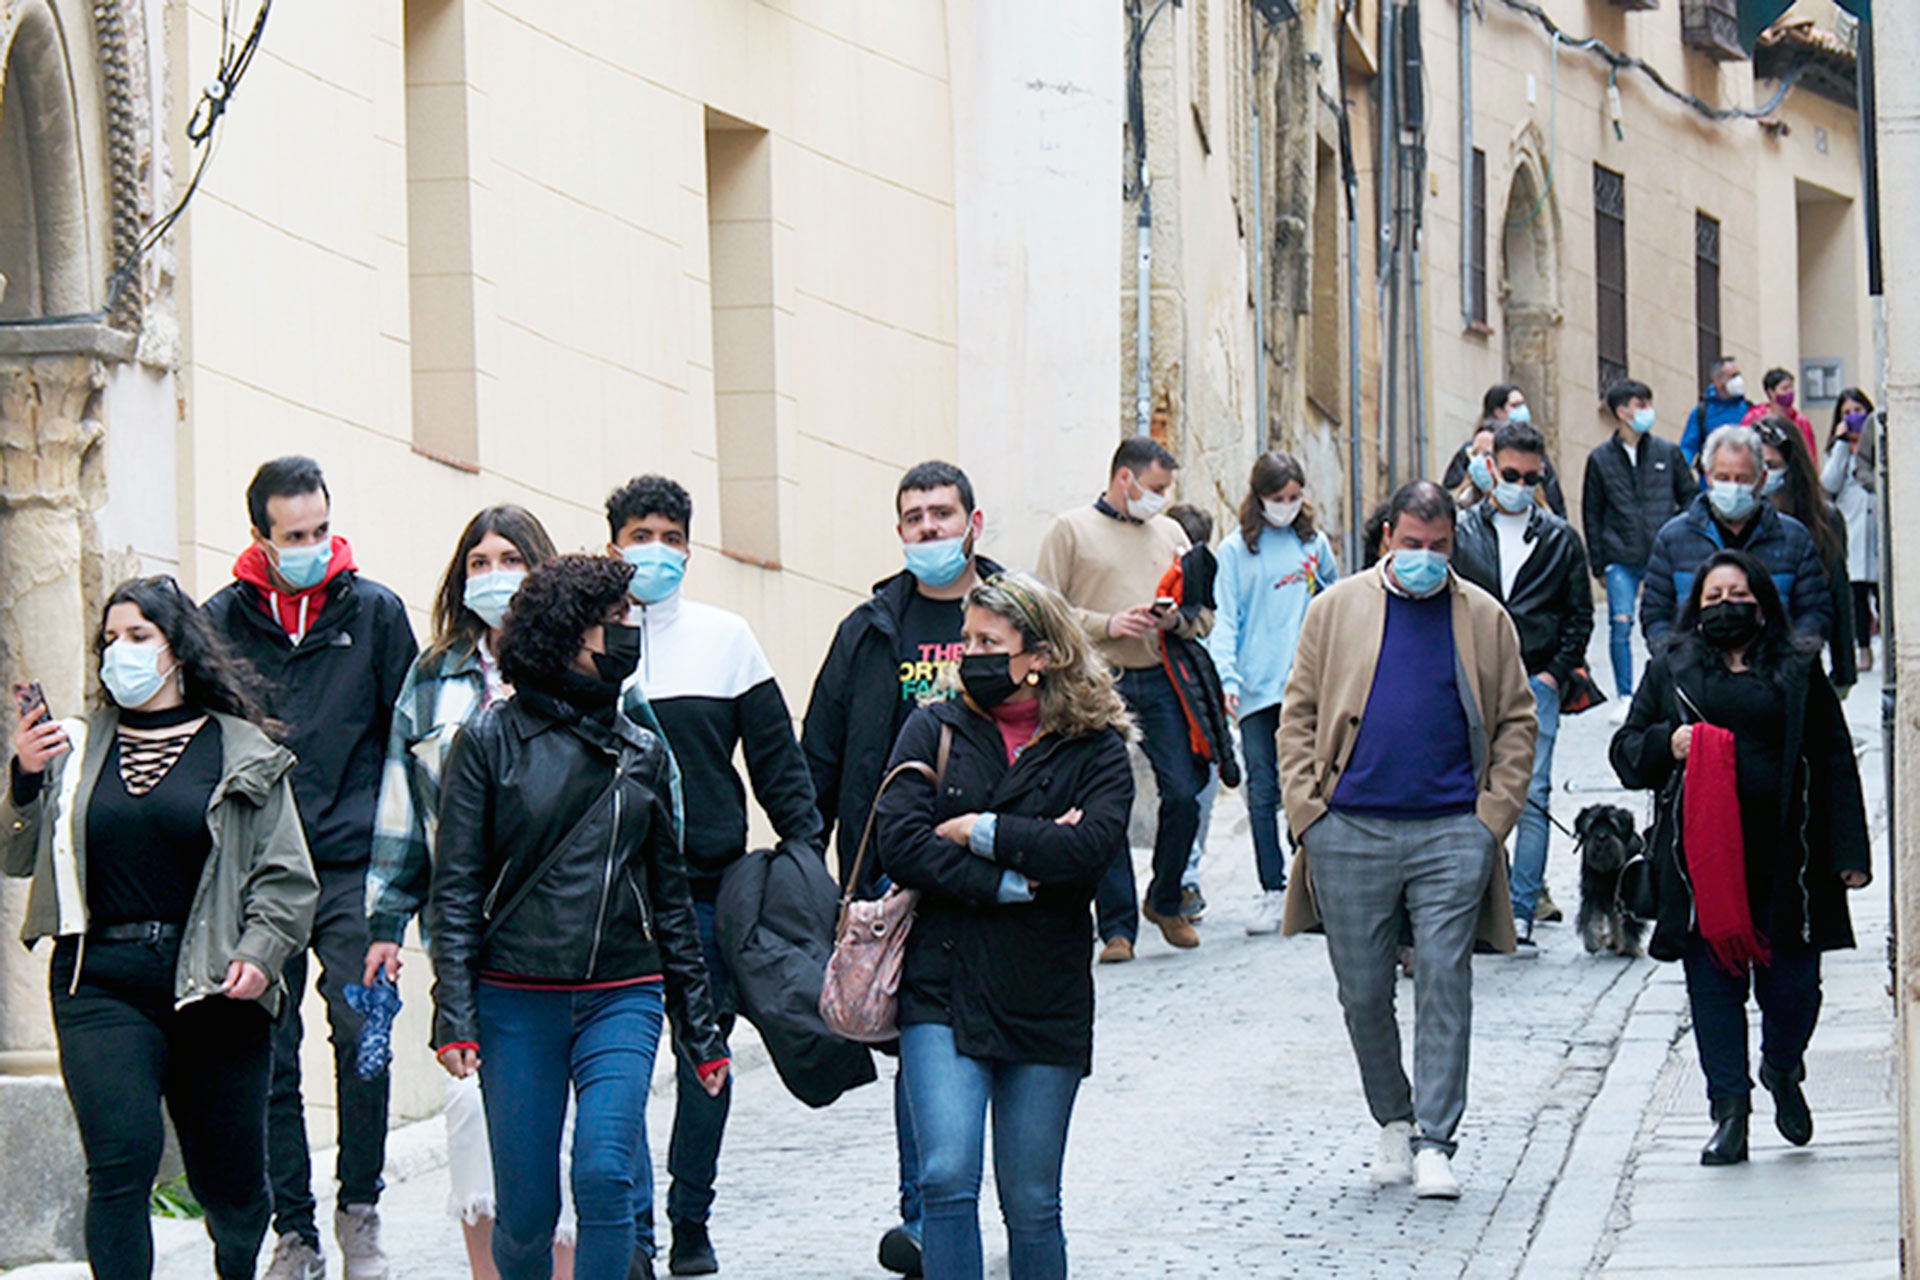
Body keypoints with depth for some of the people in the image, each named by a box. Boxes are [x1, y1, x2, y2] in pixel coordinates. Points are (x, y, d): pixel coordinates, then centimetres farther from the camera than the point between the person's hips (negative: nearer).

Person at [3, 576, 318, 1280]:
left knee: (230, 1179, 9)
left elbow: (288, 879, 5)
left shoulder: (242, 752, 5)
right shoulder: (75, 747, 10)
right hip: (102, 984, 0)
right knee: (121, 1163, -16)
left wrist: (260, 954, -10)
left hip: (213, 985, 0)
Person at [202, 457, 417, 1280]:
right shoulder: (222, 620, 6)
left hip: (353, 867, -1)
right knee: (269, 1055, 1)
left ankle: (360, 1212, 5)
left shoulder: (373, 612, 6)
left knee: (362, 1038, -10)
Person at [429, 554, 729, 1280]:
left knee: (605, 1173, -18)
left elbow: (670, 895, 16)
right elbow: (455, 887, -1)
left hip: (622, 997, 2)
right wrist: (454, 1016, -9)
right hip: (516, 1002, -1)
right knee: (525, 1209, 1)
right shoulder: (490, 742, 1)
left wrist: (701, 1030, 16)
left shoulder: (641, 751, 11)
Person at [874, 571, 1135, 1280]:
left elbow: (1091, 847, -14)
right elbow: (901, 843, -8)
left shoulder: (1094, 747, 4)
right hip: (942, 988, 0)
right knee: (947, 1178, -16)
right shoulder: (934, 730, 7)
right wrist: (1015, 881, -12)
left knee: (1031, 1203, 6)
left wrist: (979, 832, -10)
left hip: (1045, 1001, 0)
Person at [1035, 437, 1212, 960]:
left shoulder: (1169, 533, 19)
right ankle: (1117, 926, 2)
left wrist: (1179, 618, -3)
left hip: (1160, 680, 4)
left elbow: (1205, 612, 20)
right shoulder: (1071, 530, 5)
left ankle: (1164, 901, 18)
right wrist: (1107, 624, -13)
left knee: (1184, 794, -4)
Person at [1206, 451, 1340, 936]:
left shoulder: (1314, 544, 9)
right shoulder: (1236, 550, 3)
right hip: (1257, 689, -1)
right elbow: (1225, 619, 0)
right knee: (1263, 791, 0)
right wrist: (1226, 676, -12)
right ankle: (1273, 892, 4)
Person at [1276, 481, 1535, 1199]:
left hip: (1451, 833, -1)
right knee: (1362, 993, 7)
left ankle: (1435, 1142, -4)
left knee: (1444, 982, -6)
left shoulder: (1484, 618, 9)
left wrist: (1495, 812, 0)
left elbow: (1515, 721, 11)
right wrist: (1307, 811, -1)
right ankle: (1393, 1122, 25)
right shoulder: (1337, 609, 8)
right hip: (1353, 832, 1)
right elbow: (1299, 714, 9)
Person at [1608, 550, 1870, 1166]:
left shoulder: (1798, 672, 10)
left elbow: (1835, 764, 8)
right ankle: (1729, 1110, 6)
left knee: (1792, 984, 1)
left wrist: (1849, 851, 1)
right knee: (1714, 982, 0)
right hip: (1700, 856, 1)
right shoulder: (1671, 672, 12)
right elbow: (1626, 750, 15)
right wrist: (1666, 743, -8)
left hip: (1783, 858, 0)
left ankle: (1783, 1071, 31)